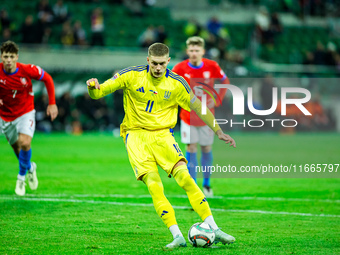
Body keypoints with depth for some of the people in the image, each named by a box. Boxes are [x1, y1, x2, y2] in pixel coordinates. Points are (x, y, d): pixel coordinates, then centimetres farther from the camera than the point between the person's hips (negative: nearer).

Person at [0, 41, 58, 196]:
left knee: (24, 143, -24)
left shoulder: (27, 70, -21)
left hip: (25, 113, -2)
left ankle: (22, 177, -3)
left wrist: (52, 103, -4)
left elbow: (47, 79, -4)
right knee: (16, 147, 13)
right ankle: (30, 167, 46)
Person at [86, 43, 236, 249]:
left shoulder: (176, 83, 0)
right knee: (153, 184, -20)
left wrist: (219, 132, 13)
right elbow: (98, 93, -3)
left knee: (184, 177, -18)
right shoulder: (132, 76, -5)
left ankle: (214, 230, -15)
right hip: (136, 134, -1)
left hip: (162, 134, 1)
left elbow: (198, 107, 12)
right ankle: (178, 236, -20)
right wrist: (93, 88, -27)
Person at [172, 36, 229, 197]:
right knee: (191, 148, -7)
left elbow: (224, 81, 8)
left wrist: (217, 100, -1)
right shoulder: (180, 68, -11)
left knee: (207, 149, 7)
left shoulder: (212, 66, -8)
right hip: (188, 116, -1)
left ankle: (206, 184, 23)